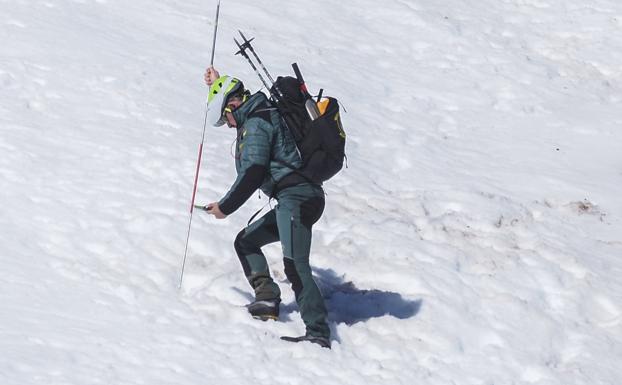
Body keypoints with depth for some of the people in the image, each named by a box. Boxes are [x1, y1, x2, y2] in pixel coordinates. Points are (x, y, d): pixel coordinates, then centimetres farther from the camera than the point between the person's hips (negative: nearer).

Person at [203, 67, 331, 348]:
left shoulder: (256, 124, -7)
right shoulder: (261, 115, 22)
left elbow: (253, 174, -15)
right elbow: (232, 97, 48)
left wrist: (225, 207, -7)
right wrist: (217, 84, 56)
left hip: (296, 196, -11)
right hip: (295, 200, 11)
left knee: (295, 265, -20)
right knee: (245, 241, 20)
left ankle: (318, 333, -28)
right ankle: (266, 297, 6)